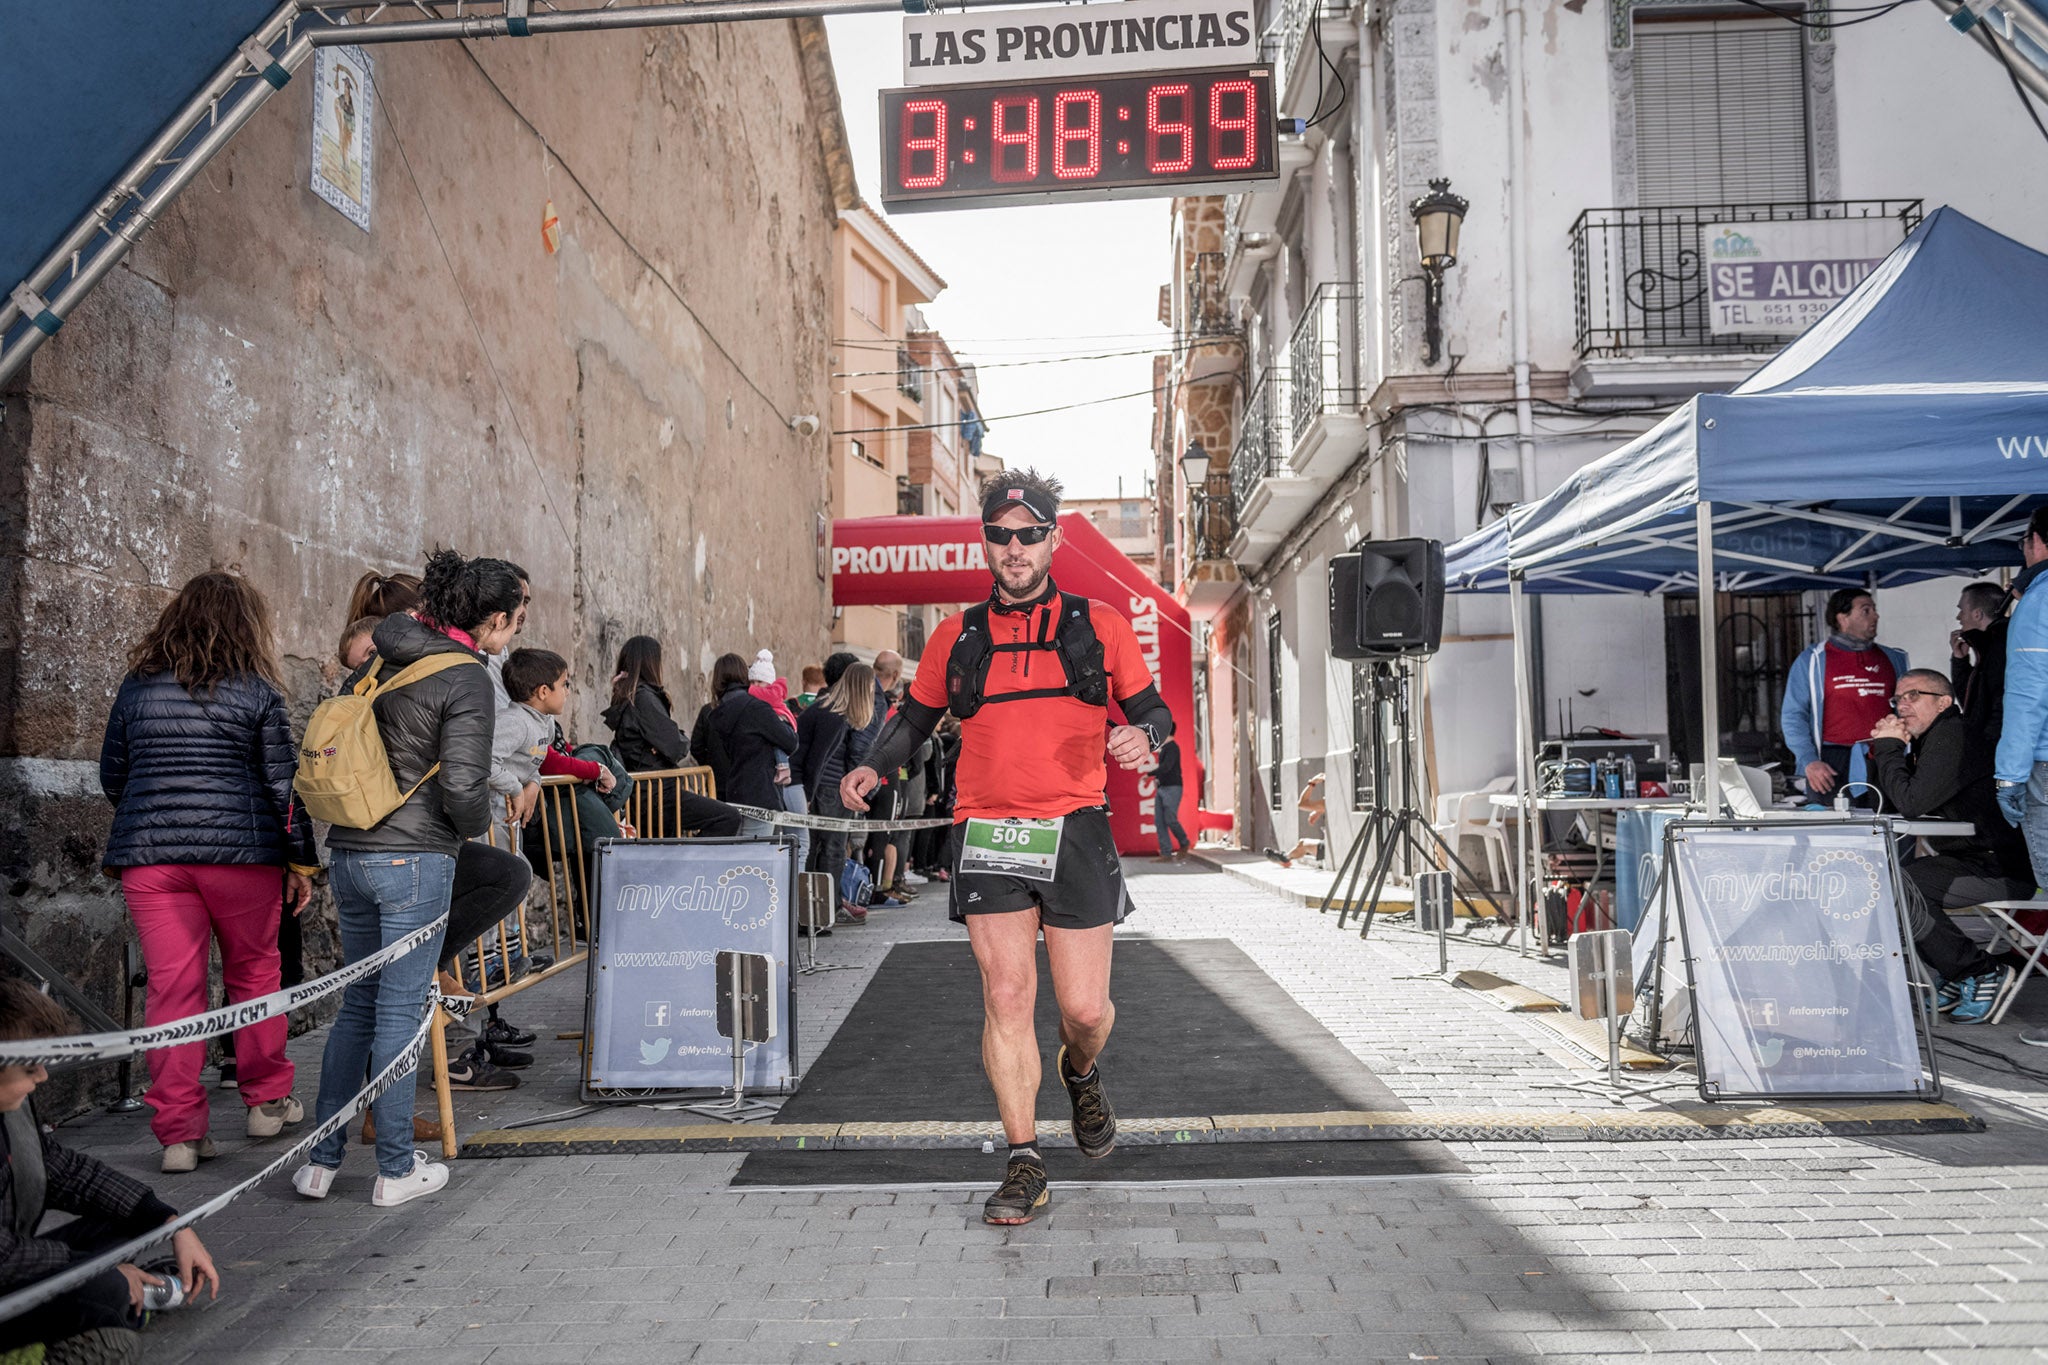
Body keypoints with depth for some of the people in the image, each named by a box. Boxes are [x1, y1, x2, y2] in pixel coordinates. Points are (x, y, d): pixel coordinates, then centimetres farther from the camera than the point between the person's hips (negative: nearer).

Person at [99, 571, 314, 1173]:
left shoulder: (137, 685, 8)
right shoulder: (255, 690, -2)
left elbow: (112, 775, 16)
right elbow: (283, 782, -3)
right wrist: (302, 859, 4)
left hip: (148, 854, 2)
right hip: (241, 851, -2)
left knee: (172, 986, 4)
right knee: (255, 971, 14)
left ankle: (179, 1131, 4)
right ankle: (267, 1100, 25)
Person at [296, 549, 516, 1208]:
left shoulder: (380, 664, 13)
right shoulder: (465, 678, -11)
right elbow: (462, 784, -18)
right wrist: (476, 825, 3)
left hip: (349, 851, 7)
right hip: (414, 859, -7)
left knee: (357, 1003, 17)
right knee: (399, 1009, 2)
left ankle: (322, 1159, 21)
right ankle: (396, 1168, 12)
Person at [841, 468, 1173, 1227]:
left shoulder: (1098, 627, 8)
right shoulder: (957, 637, 12)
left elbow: (1151, 710, 11)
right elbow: (916, 717, 22)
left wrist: (1144, 736, -12)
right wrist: (874, 768, 4)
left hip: (1075, 831, -1)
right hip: (986, 834, 1)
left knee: (1084, 1007, 1)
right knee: (1006, 995, -4)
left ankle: (1081, 1075, 37)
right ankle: (1024, 1166, 7)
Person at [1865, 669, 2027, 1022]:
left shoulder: (1952, 735, -17)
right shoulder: (1926, 741, 14)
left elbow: (1912, 803, -25)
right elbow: (1886, 804, 15)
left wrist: (1888, 747, -13)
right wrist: (1885, 748, 2)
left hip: (2001, 870, -10)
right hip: (1970, 861, 10)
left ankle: (1983, 973, -7)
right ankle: (1957, 977, 10)